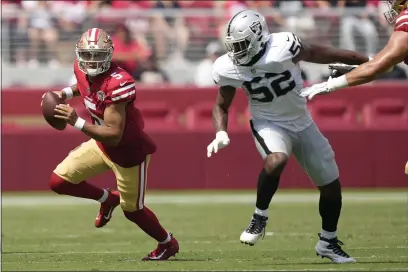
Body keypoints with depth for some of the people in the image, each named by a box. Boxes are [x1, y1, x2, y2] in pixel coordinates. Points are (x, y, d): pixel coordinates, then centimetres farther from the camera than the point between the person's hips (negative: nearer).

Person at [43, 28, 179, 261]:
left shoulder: (118, 84, -34)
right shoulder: (82, 70, -10)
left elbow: (113, 136, -35)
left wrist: (77, 122, -42)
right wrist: (66, 93, 1)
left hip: (129, 151, -7)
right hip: (102, 143, 7)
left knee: (132, 209, 9)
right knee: (59, 182, 1)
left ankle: (168, 244, 36)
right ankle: (107, 198, 26)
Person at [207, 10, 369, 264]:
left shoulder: (283, 47, -28)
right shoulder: (229, 69, -17)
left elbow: (319, 54, -15)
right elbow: (222, 106, 0)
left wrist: (370, 61, -8)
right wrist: (221, 133, -19)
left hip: (302, 123, 1)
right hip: (269, 124, -1)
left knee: (331, 185, 8)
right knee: (276, 160, -36)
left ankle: (328, 242, 29)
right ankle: (260, 217, -15)